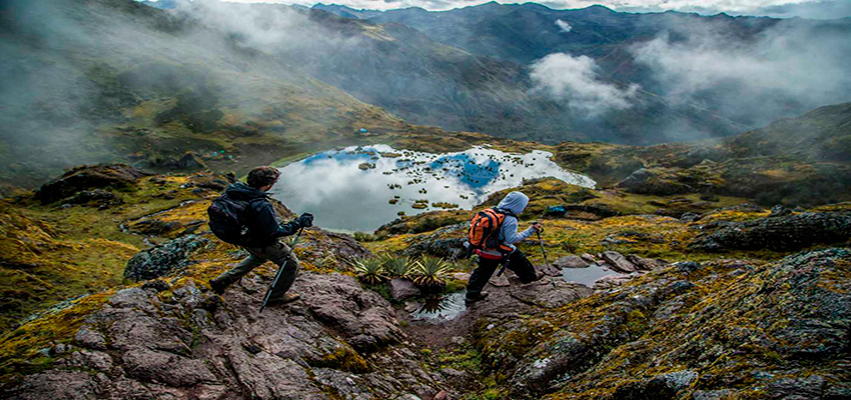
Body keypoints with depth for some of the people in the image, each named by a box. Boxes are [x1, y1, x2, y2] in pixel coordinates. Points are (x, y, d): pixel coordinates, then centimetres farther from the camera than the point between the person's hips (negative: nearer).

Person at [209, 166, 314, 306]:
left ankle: (221, 281, 39)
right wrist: (298, 223, -22)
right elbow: (275, 232, -28)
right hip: (263, 244, -8)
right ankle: (275, 297, 29)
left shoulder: (234, 189, -15)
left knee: (259, 257, 38)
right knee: (291, 264, 13)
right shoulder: (261, 207, -39)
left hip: (244, 236, 8)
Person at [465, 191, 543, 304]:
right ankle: (529, 276, 41)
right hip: (501, 252, -6)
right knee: (519, 260, 19)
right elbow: (512, 239, -23)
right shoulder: (510, 220, -22)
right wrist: (530, 231, -22)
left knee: (482, 272, 16)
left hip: (484, 250, 6)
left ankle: (472, 294, 20)